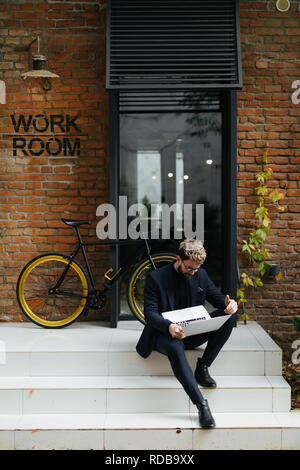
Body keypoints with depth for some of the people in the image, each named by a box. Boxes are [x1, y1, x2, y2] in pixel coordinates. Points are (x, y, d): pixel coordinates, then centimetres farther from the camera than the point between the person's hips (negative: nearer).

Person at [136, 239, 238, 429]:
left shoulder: (201, 275, 6)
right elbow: (150, 313, -13)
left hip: (193, 333, 5)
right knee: (175, 347, -41)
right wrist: (169, 326, -34)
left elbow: (218, 298, 11)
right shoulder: (156, 277, -8)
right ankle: (201, 404, -44)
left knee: (229, 317, -17)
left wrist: (230, 304, -16)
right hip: (165, 333, -5)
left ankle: (202, 368, -14)